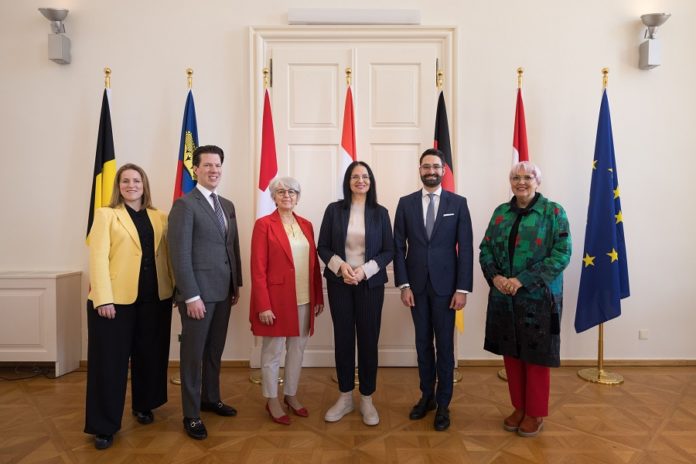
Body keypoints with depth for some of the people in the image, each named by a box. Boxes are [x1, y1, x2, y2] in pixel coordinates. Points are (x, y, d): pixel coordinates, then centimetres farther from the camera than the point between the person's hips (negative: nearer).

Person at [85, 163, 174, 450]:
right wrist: (103, 298, -16)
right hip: (116, 298, -3)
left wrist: (175, 288, -1)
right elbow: (98, 257, -7)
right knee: (110, 360, 4)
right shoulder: (106, 215, 2)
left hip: (154, 298, 3)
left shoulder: (159, 217, 11)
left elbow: (166, 255, 8)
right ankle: (104, 425, 17)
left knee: (149, 355, 14)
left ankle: (143, 405, 35)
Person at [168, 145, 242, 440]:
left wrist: (237, 284, 13)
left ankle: (211, 398, 36)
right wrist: (191, 296, -18)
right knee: (193, 354, 5)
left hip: (223, 291, 7)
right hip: (198, 292, -7)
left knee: (215, 350, 18)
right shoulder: (184, 204, -9)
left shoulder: (227, 205, 13)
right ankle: (191, 415, 19)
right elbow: (180, 254, -15)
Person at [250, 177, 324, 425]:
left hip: (304, 301, 5)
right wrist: (263, 305, -16)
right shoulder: (264, 224, -7)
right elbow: (258, 268, -11)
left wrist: (318, 297, 8)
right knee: (272, 351, 8)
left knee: (297, 349, 15)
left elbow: (314, 263, 11)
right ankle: (272, 401, 26)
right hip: (276, 300, -5)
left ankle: (291, 395, 32)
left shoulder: (306, 225, 10)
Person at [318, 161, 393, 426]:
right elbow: (322, 247, 1)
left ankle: (367, 400, 21)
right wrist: (341, 265, -16)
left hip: (370, 283, 0)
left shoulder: (380, 212, 2)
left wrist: (365, 270, -14)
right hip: (339, 283, 0)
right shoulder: (334, 210, 1)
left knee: (369, 340, 5)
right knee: (343, 339, 8)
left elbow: (389, 250, 0)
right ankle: (345, 398, 24)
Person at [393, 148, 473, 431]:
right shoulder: (406, 203, 3)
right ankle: (427, 396, 29)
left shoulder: (458, 203, 0)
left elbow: (465, 248, -3)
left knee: (445, 345, 7)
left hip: (445, 285, -1)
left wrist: (462, 288, -8)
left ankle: (443, 404, 21)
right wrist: (403, 284, -4)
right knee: (423, 343, 13)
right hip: (416, 285, 2)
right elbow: (398, 246, 2)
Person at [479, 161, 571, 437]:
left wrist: (522, 280, -19)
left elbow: (562, 253, -12)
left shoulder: (553, 212, -5)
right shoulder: (500, 212, 7)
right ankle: (519, 407, 31)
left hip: (538, 297, -4)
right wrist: (495, 277, -12)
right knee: (511, 353, 13)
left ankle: (536, 412, 26)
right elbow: (486, 249, 8)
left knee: (536, 356, 7)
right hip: (504, 297, 4)